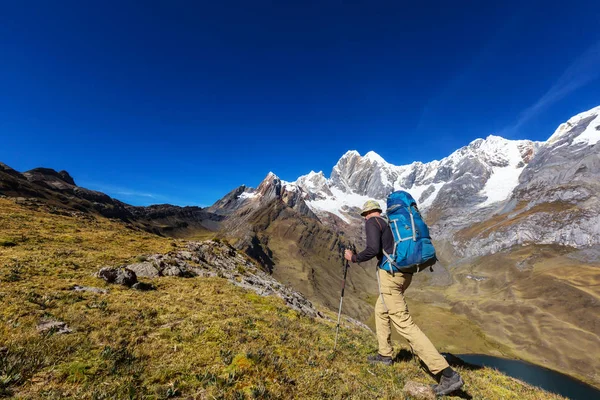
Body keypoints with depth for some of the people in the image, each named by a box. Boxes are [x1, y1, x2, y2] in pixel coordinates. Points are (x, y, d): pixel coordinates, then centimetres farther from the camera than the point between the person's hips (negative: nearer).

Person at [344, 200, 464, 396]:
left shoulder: (372, 222, -7)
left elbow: (373, 250, -20)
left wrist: (353, 258, -5)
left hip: (390, 274, -9)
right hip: (405, 273, 10)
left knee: (404, 324, -4)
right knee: (381, 310, 25)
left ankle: (448, 374, -3)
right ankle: (385, 355, 35)